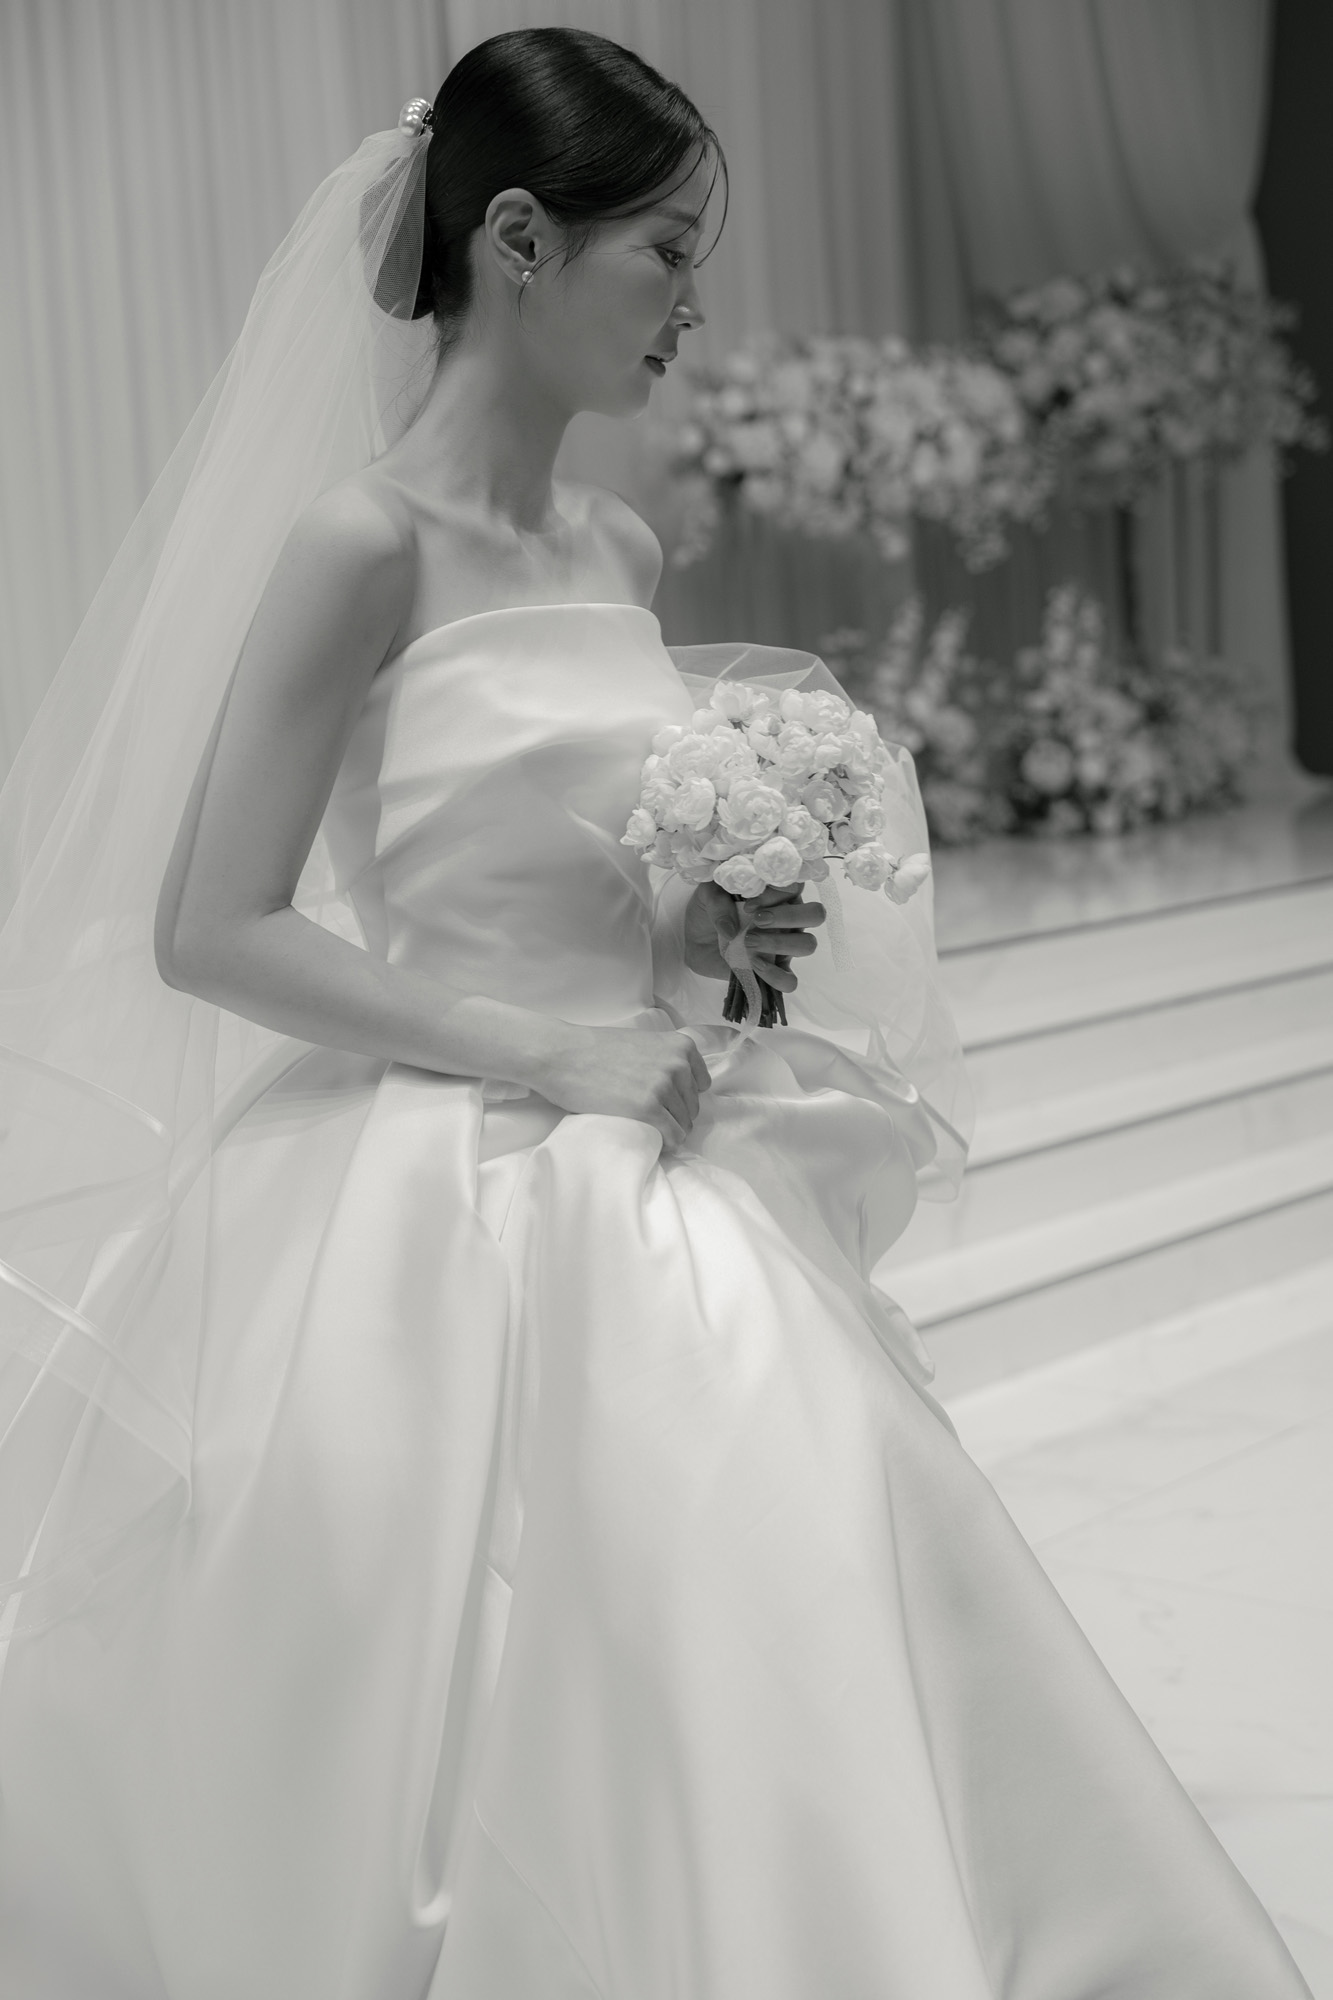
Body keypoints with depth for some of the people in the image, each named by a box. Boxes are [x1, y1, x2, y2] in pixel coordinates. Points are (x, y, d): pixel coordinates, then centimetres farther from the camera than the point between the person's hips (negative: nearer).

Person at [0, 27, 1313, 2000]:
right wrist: (545, 1052, -18)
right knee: (458, 1799, 2)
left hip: (654, 1222, 7)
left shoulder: (619, 553, 9)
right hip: (446, 1231, -7)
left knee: (735, 1758, 12)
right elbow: (206, 934, -15)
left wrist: (694, 938, 1)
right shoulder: (364, 539, -12)